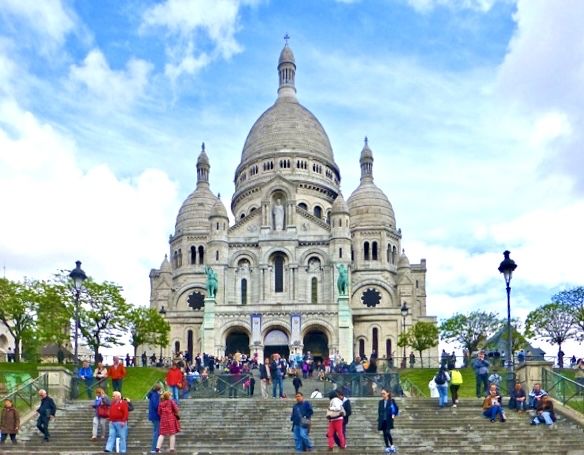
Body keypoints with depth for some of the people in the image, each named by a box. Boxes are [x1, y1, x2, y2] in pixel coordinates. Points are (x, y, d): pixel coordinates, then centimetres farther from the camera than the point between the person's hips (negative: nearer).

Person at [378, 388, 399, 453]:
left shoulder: (392, 401, -3)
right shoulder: (381, 402, 8)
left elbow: (396, 409, 2)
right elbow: (379, 411, 10)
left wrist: (394, 415, -7)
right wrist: (379, 420, 7)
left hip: (389, 420, -4)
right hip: (382, 420, 4)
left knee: (387, 433, -17)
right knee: (385, 434, 4)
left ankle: (392, 445, 1)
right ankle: (387, 447, 12)